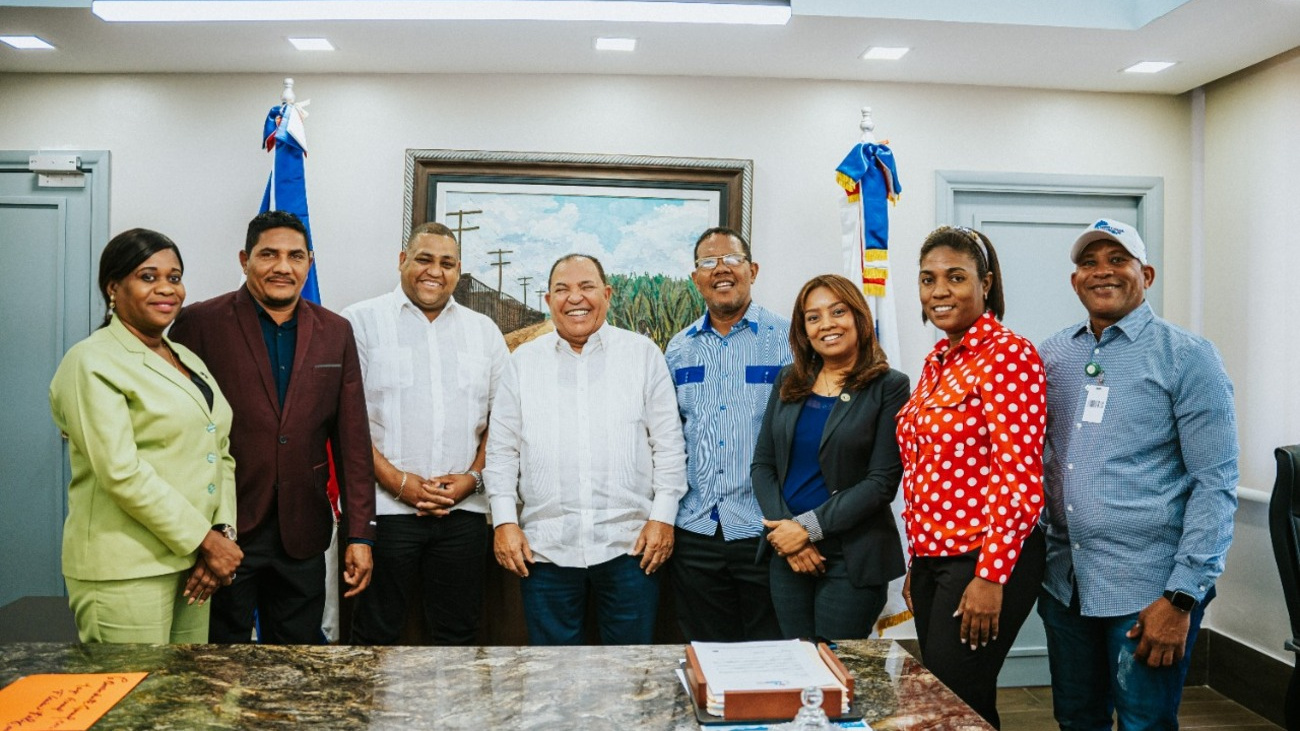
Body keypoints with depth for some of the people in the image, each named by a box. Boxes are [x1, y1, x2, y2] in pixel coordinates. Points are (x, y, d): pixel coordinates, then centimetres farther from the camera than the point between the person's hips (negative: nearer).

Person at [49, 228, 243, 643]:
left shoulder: (189, 361, 14)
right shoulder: (91, 363, -8)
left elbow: (221, 453, 12)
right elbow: (122, 473, -17)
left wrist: (220, 532, -3)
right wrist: (205, 540, -15)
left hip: (191, 564, 7)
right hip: (125, 573, -7)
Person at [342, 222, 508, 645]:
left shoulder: (484, 331, 13)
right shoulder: (362, 321, 2)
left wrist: (473, 476, -4)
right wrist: (397, 481, -12)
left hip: (463, 511, 3)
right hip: (382, 507, -3)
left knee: (458, 635, 10)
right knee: (376, 638, 6)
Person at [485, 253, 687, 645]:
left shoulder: (643, 353, 5)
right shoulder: (524, 361, 8)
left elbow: (668, 443, 3)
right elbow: (501, 448, 8)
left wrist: (664, 516, -3)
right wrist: (504, 521, 0)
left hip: (629, 543, -1)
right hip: (544, 548, 1)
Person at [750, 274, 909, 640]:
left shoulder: (889, 387, -6)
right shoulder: (789, 381, 7)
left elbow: (882, 482, -11)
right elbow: (763, 465, 5)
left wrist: (809, 527, -15)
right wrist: (787, 534, -8)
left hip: (853, 558, -4)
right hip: (787, 555, 4)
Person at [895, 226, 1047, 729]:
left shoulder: (1008, 355, -13)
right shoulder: (937, 361, 12)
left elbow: (1019, 477, -18)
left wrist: (991, 576, -19)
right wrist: (918, 563, 16)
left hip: (986, 562, -8)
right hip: (935, 558, 8)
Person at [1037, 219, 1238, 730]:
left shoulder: (1187, 357, -7)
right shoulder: (1051, 356, 6)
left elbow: (1216, 485, -10)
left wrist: (1182, 597, -15)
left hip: (1148, 591, -4)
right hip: (1064, 583, 5)